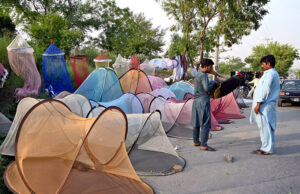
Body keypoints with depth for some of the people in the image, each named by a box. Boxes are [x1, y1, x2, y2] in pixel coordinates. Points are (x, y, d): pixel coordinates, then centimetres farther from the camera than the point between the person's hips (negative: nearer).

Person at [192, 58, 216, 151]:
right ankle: (203, 145, -6)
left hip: (196, 101, 10)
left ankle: (196, 141, 24)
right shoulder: (203, 75, -14)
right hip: (203, 102, -10)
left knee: (196, 122, 14)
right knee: (205, 124, -7)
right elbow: (207, 88, -25)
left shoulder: (198, 74, 15)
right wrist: (212, 82, -8)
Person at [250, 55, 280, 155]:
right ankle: (266, 147, 23)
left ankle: (267, 149, 1)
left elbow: (265, 90, -21)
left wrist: (258, 104, -19)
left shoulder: (270, 74, -15)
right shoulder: (273, 74, 19)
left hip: (265, 105, -11)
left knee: (265, 127, -5)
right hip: (266, 105, 11)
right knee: (267, 127, 14)